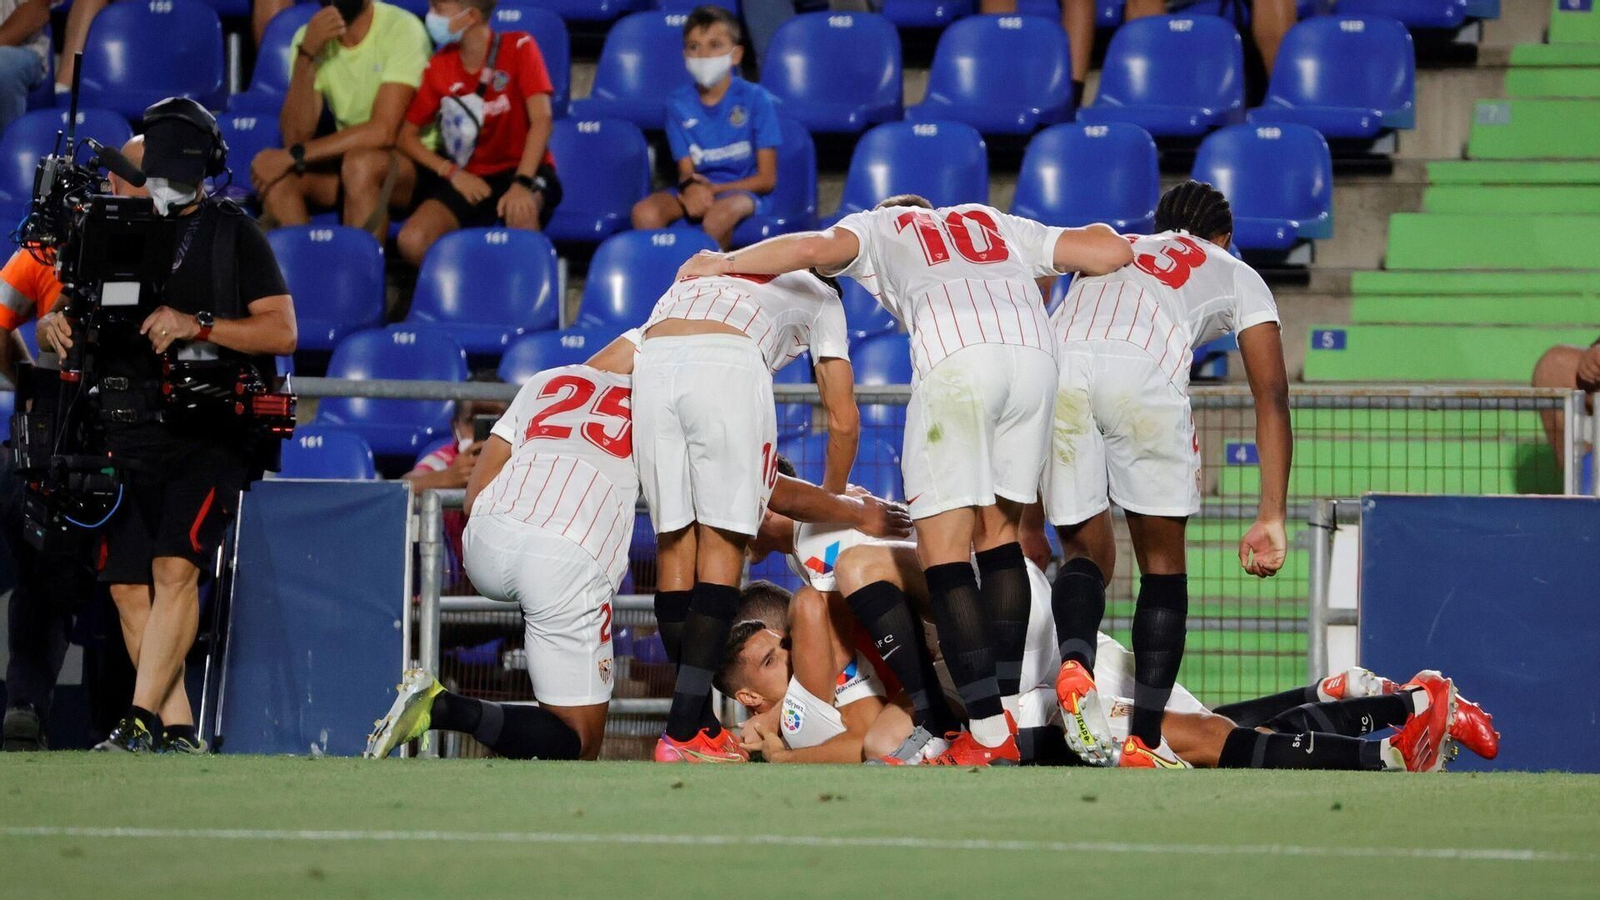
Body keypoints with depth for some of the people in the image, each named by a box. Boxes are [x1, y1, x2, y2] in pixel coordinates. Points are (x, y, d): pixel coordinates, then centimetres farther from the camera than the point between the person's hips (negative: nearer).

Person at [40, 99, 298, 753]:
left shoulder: (234, 235, 5)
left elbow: (282, 331, -3)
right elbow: (51, 335, 19)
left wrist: (196, 324, -15)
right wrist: (55, 327, -6)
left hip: (211, 434, -5)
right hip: (131, 430, 5)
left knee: (175, 568, -20)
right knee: (128, 586, -2)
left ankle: (139, 724, -24)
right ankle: (181, 734, 2)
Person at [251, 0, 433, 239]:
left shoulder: (401, 29, -16)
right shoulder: (310, 37, -2)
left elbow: (383, 131, -25)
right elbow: (295, 137, -11)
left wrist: (293, 155, -26)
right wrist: (306, 55, -22)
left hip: (412, 164, -5)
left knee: (360, 162, -35)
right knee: (269, 170, -21)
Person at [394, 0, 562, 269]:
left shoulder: (518, 48, -9)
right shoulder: (438, 67, 3)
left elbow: (541, 120, -17)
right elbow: (407, 135, 7)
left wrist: (522, 183, -30)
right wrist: (452, 172, -10)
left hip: (520, 168, -3)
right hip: (468, 178, 3)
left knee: (520, 213, -41)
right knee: (413, 241, -25)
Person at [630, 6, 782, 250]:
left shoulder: (755, 99, -7)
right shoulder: (679, 104, 2)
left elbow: (766, 179, -5)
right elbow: (686, 171, 0)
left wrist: (714, 189, -18)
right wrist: (691, 187, -26)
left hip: (743, 190, -3)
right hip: (697, 190, 3)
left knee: (719, 215, -39)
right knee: (645, 213, -27)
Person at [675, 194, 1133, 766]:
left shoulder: (879, 227, 30)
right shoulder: (999, 225, 37)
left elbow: (814, 249, 9)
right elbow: (1111, 253, 27)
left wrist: (724, 263, 24)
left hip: (956, 356, -4)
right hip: (1036, 350, 4)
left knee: (943, 550, 0)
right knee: (999, 531, 19)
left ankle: (988, 733, -9)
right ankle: (1007, 713, 14)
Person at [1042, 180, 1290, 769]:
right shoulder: (1238, 277, 33)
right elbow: (1272, 397, 22)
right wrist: (1272, 518, 18)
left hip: (1055, 362, 3)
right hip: (1145, 369, -3)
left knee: (1086, 552, 15)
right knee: (1162, 562, 12)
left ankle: (1074, 666, -16)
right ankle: (1145, 741, 2)